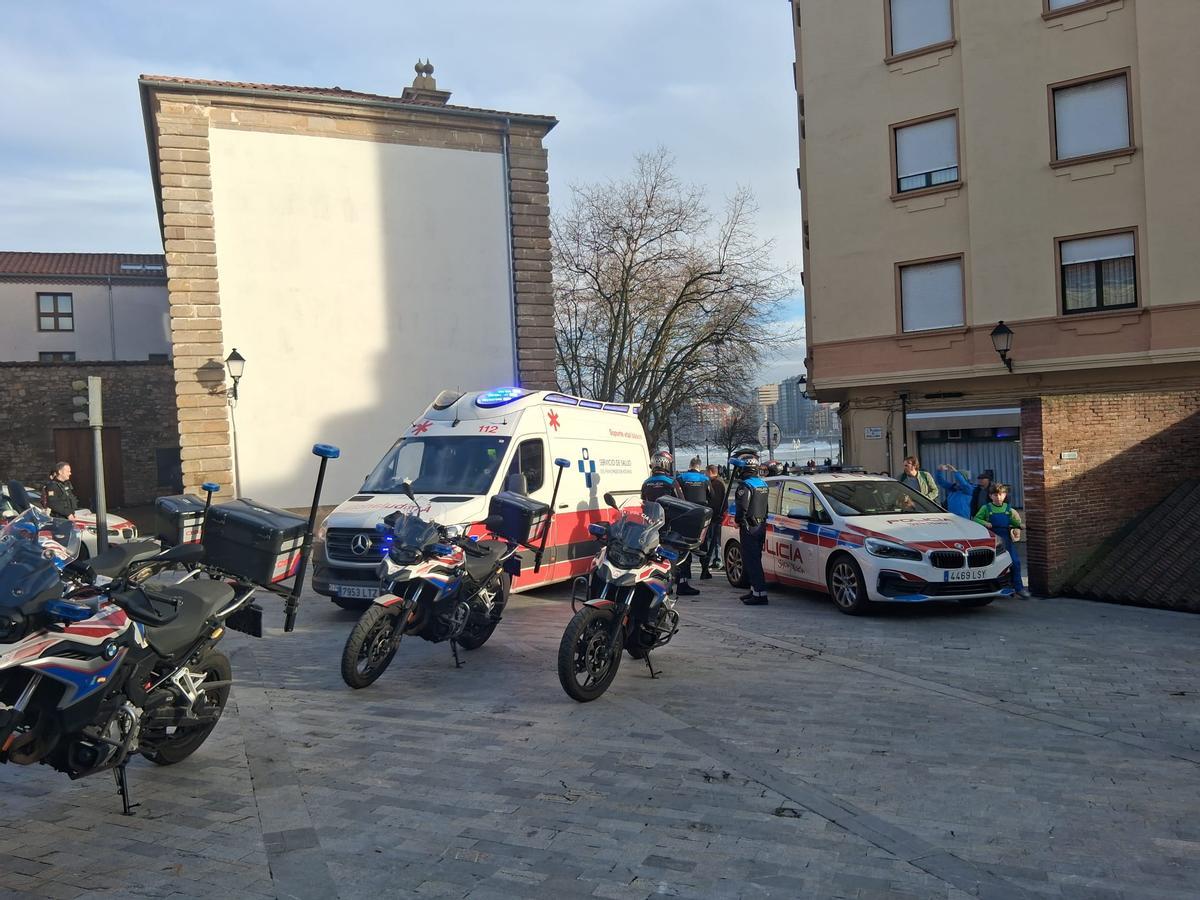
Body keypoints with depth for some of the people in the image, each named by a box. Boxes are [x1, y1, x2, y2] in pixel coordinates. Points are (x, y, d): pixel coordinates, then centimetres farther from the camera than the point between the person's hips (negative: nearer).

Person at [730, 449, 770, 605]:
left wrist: (737, 520, -6)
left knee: (751, 561, -8)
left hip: (749, 527, -9)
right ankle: (755, 590, 24)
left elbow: (742, 507, -21)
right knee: (754, 560, 17)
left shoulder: (745, 485, -16)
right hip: (761, 525, 9)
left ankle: (760, 594, -11)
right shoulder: (762, 483, 13)